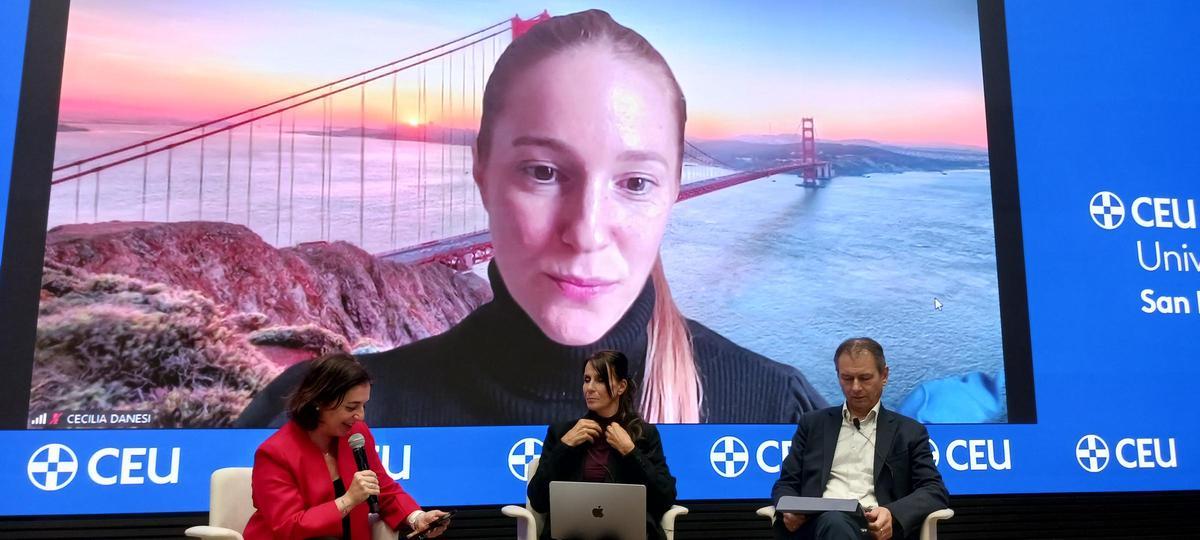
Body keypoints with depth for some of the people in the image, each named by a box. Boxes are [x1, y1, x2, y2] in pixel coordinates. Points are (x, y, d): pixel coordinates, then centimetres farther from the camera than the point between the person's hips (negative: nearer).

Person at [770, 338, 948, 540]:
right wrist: (790, 510, -8)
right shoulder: (813, 424, 21)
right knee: (835, 522, -39)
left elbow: (936, 492, 7)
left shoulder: (909, 432, 18)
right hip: (819, 524, 2)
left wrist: (893, 515, -16)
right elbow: (786, 484, 18)